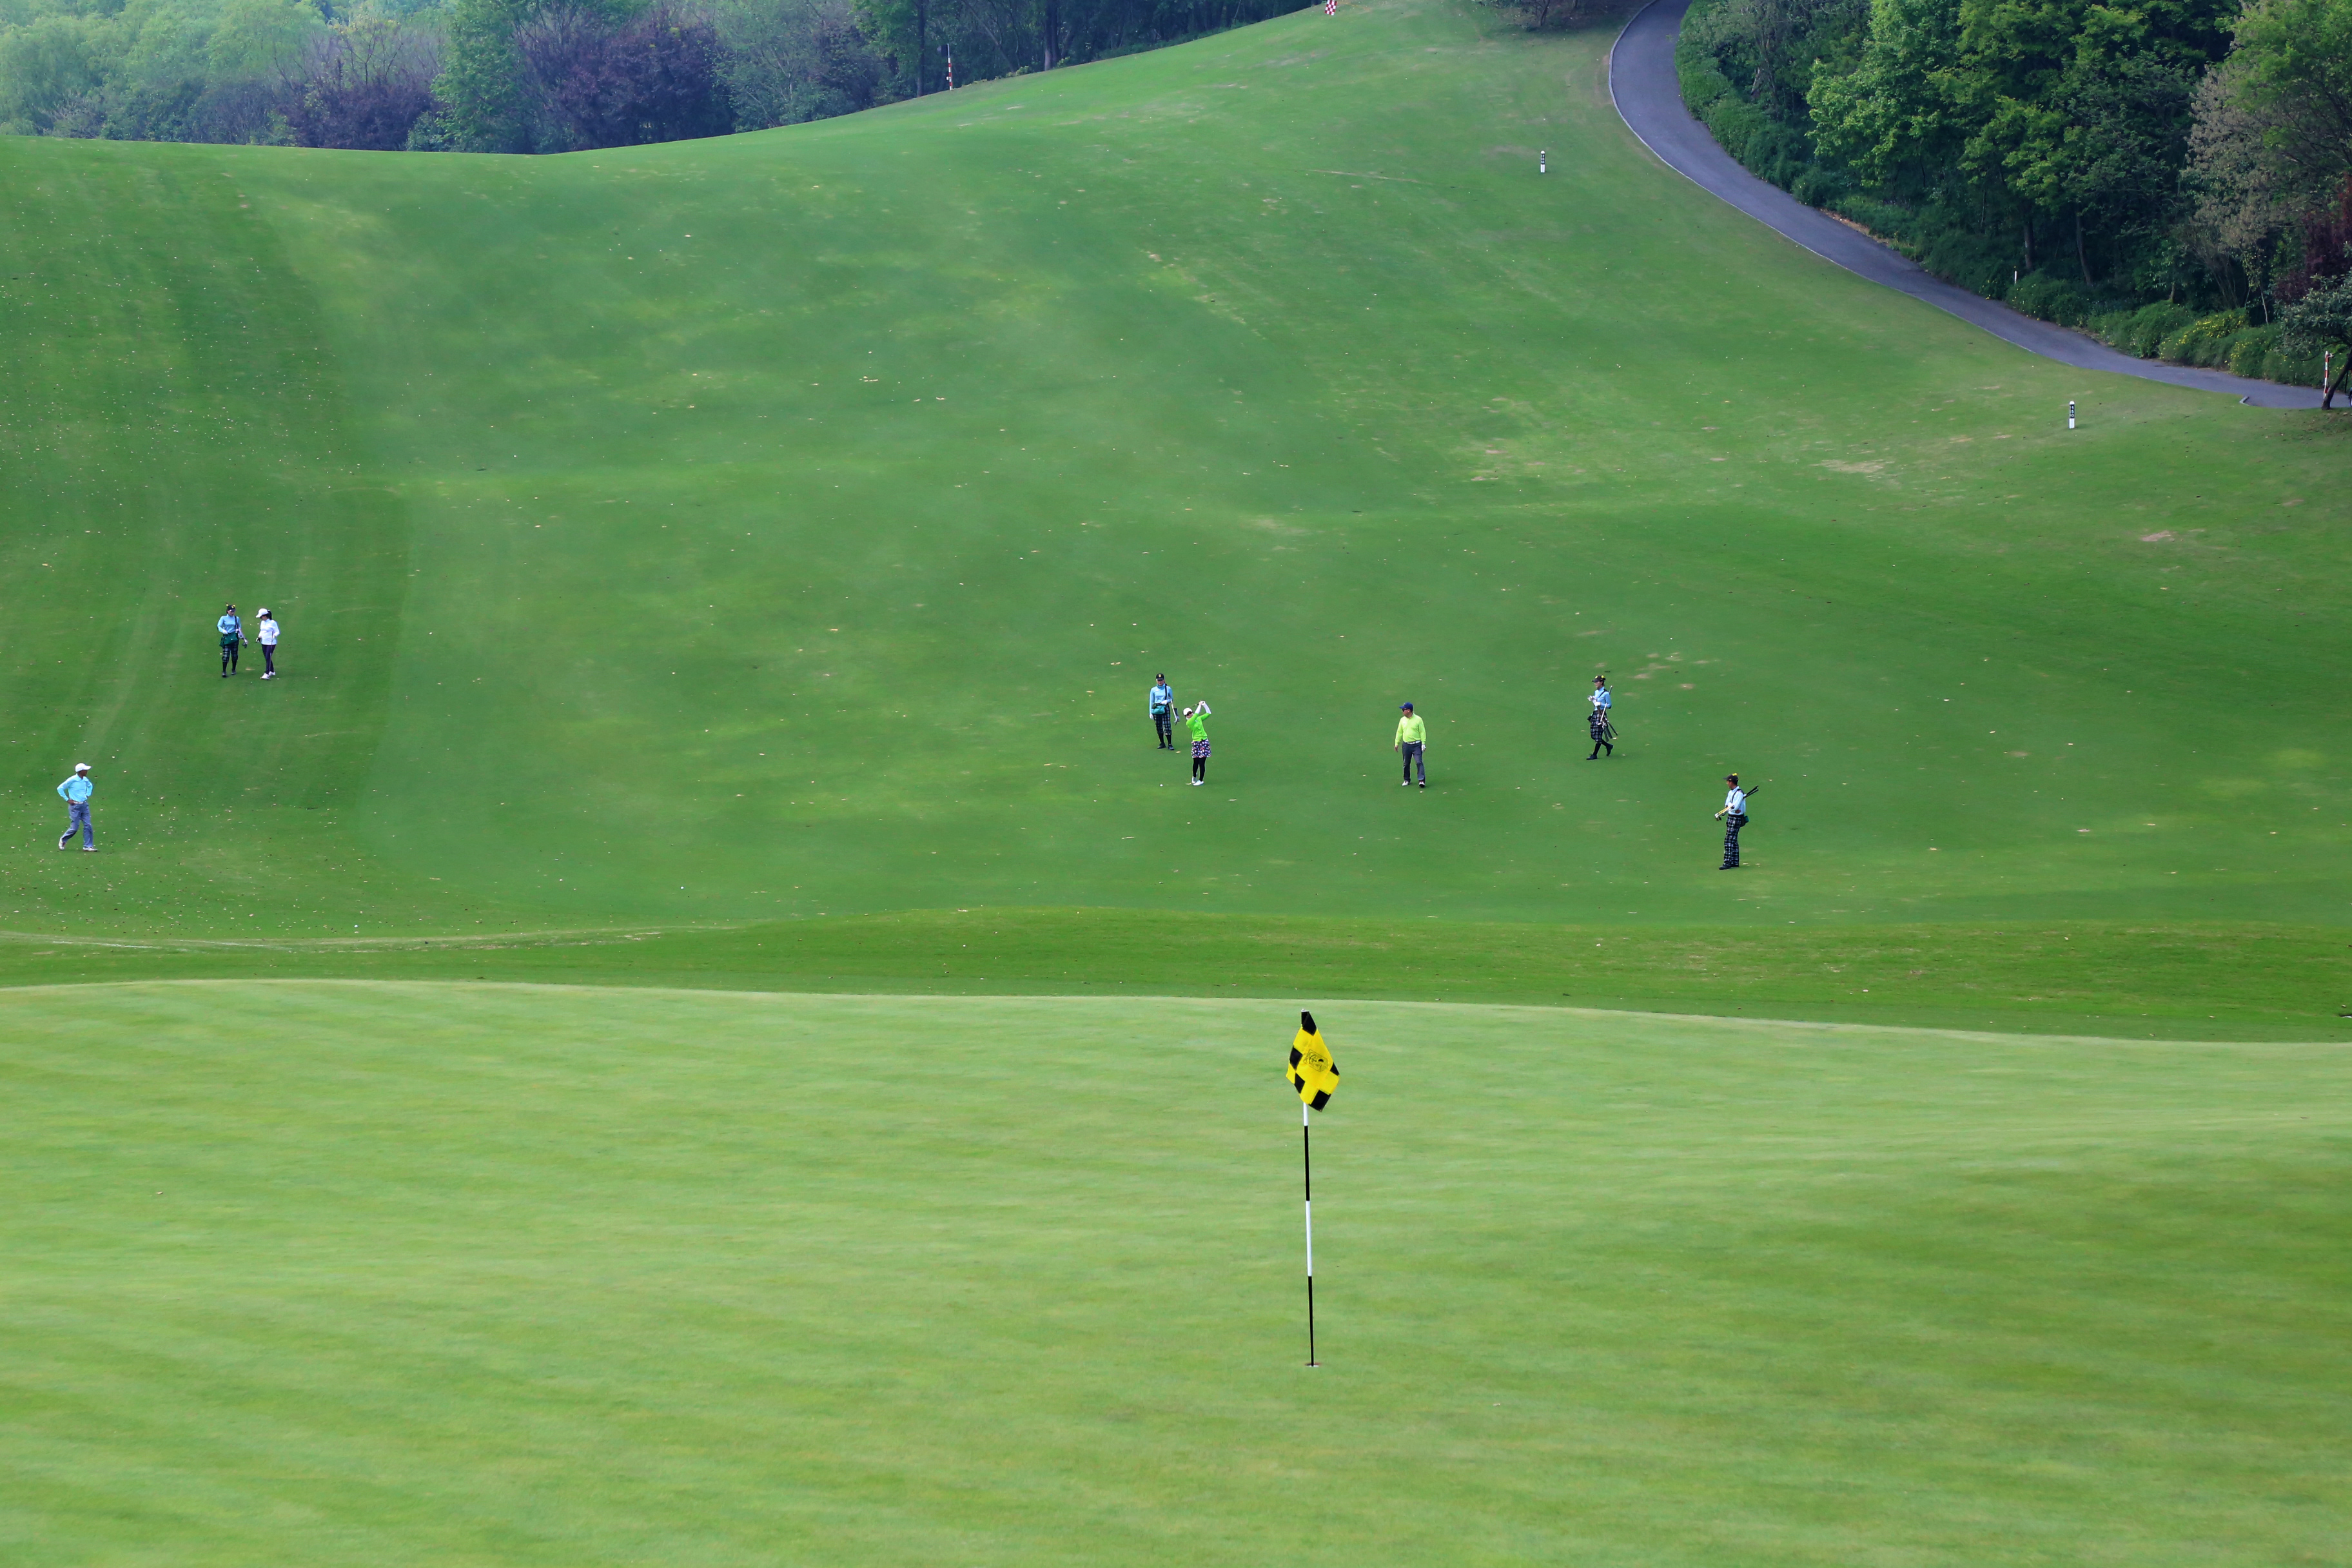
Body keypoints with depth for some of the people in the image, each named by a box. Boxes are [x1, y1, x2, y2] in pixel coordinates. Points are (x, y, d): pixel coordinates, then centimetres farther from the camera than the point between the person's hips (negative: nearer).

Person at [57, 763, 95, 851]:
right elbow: (60, 788, -9)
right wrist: (67, 800, -10)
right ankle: (63, 840, 22)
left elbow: (90, 786, 31)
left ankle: (88, 846, 2)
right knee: (74, 828, -2)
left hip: (84, 805, 6)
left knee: (88, 826, -2)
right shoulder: (72, 780, -14)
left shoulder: (85, 780, 6)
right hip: (75, 806, -6)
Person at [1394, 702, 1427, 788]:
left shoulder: (1418, 719, -5)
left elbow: (1423, 732, -3)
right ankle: (1407, 780, 23)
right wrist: (1397, 743, 12)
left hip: (1417, 745, -4)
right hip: (1406, 745, 4)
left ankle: (1422, 780, -15)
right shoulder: (1402, 720, 7)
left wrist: (1423, 743, -8)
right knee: (1406, 764, 10)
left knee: (1419, 762, -13)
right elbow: (1399, 732, 14)